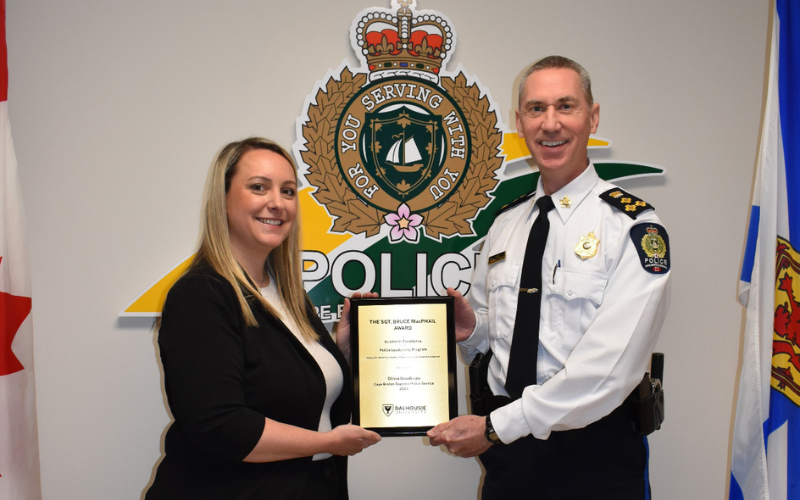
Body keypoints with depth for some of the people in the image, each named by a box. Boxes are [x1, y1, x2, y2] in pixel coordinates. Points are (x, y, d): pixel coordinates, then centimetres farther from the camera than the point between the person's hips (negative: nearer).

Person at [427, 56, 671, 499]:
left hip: (593, 452, -5)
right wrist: (468, 327, -7)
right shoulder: (503, 226, 8)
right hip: (507, 449, 5)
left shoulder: (634, 227, -12)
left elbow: (608, 368, -20)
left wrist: (496, 427, -18)